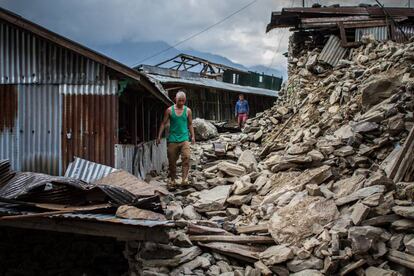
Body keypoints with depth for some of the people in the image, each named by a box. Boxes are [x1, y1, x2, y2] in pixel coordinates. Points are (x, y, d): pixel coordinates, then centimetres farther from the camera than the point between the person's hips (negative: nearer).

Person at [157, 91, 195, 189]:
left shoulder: (188, 111, 7)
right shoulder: (169, 110, 3)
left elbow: (190, 124, 15)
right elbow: (163, 123, 6)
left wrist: (193, 136, 7)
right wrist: (159, 136, 1)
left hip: (184, 139, 0)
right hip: (172, 140, 0)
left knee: (186, 157, -20)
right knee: (172, 161, 5)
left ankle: (185, 179, -22)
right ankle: (171, 181, 17)